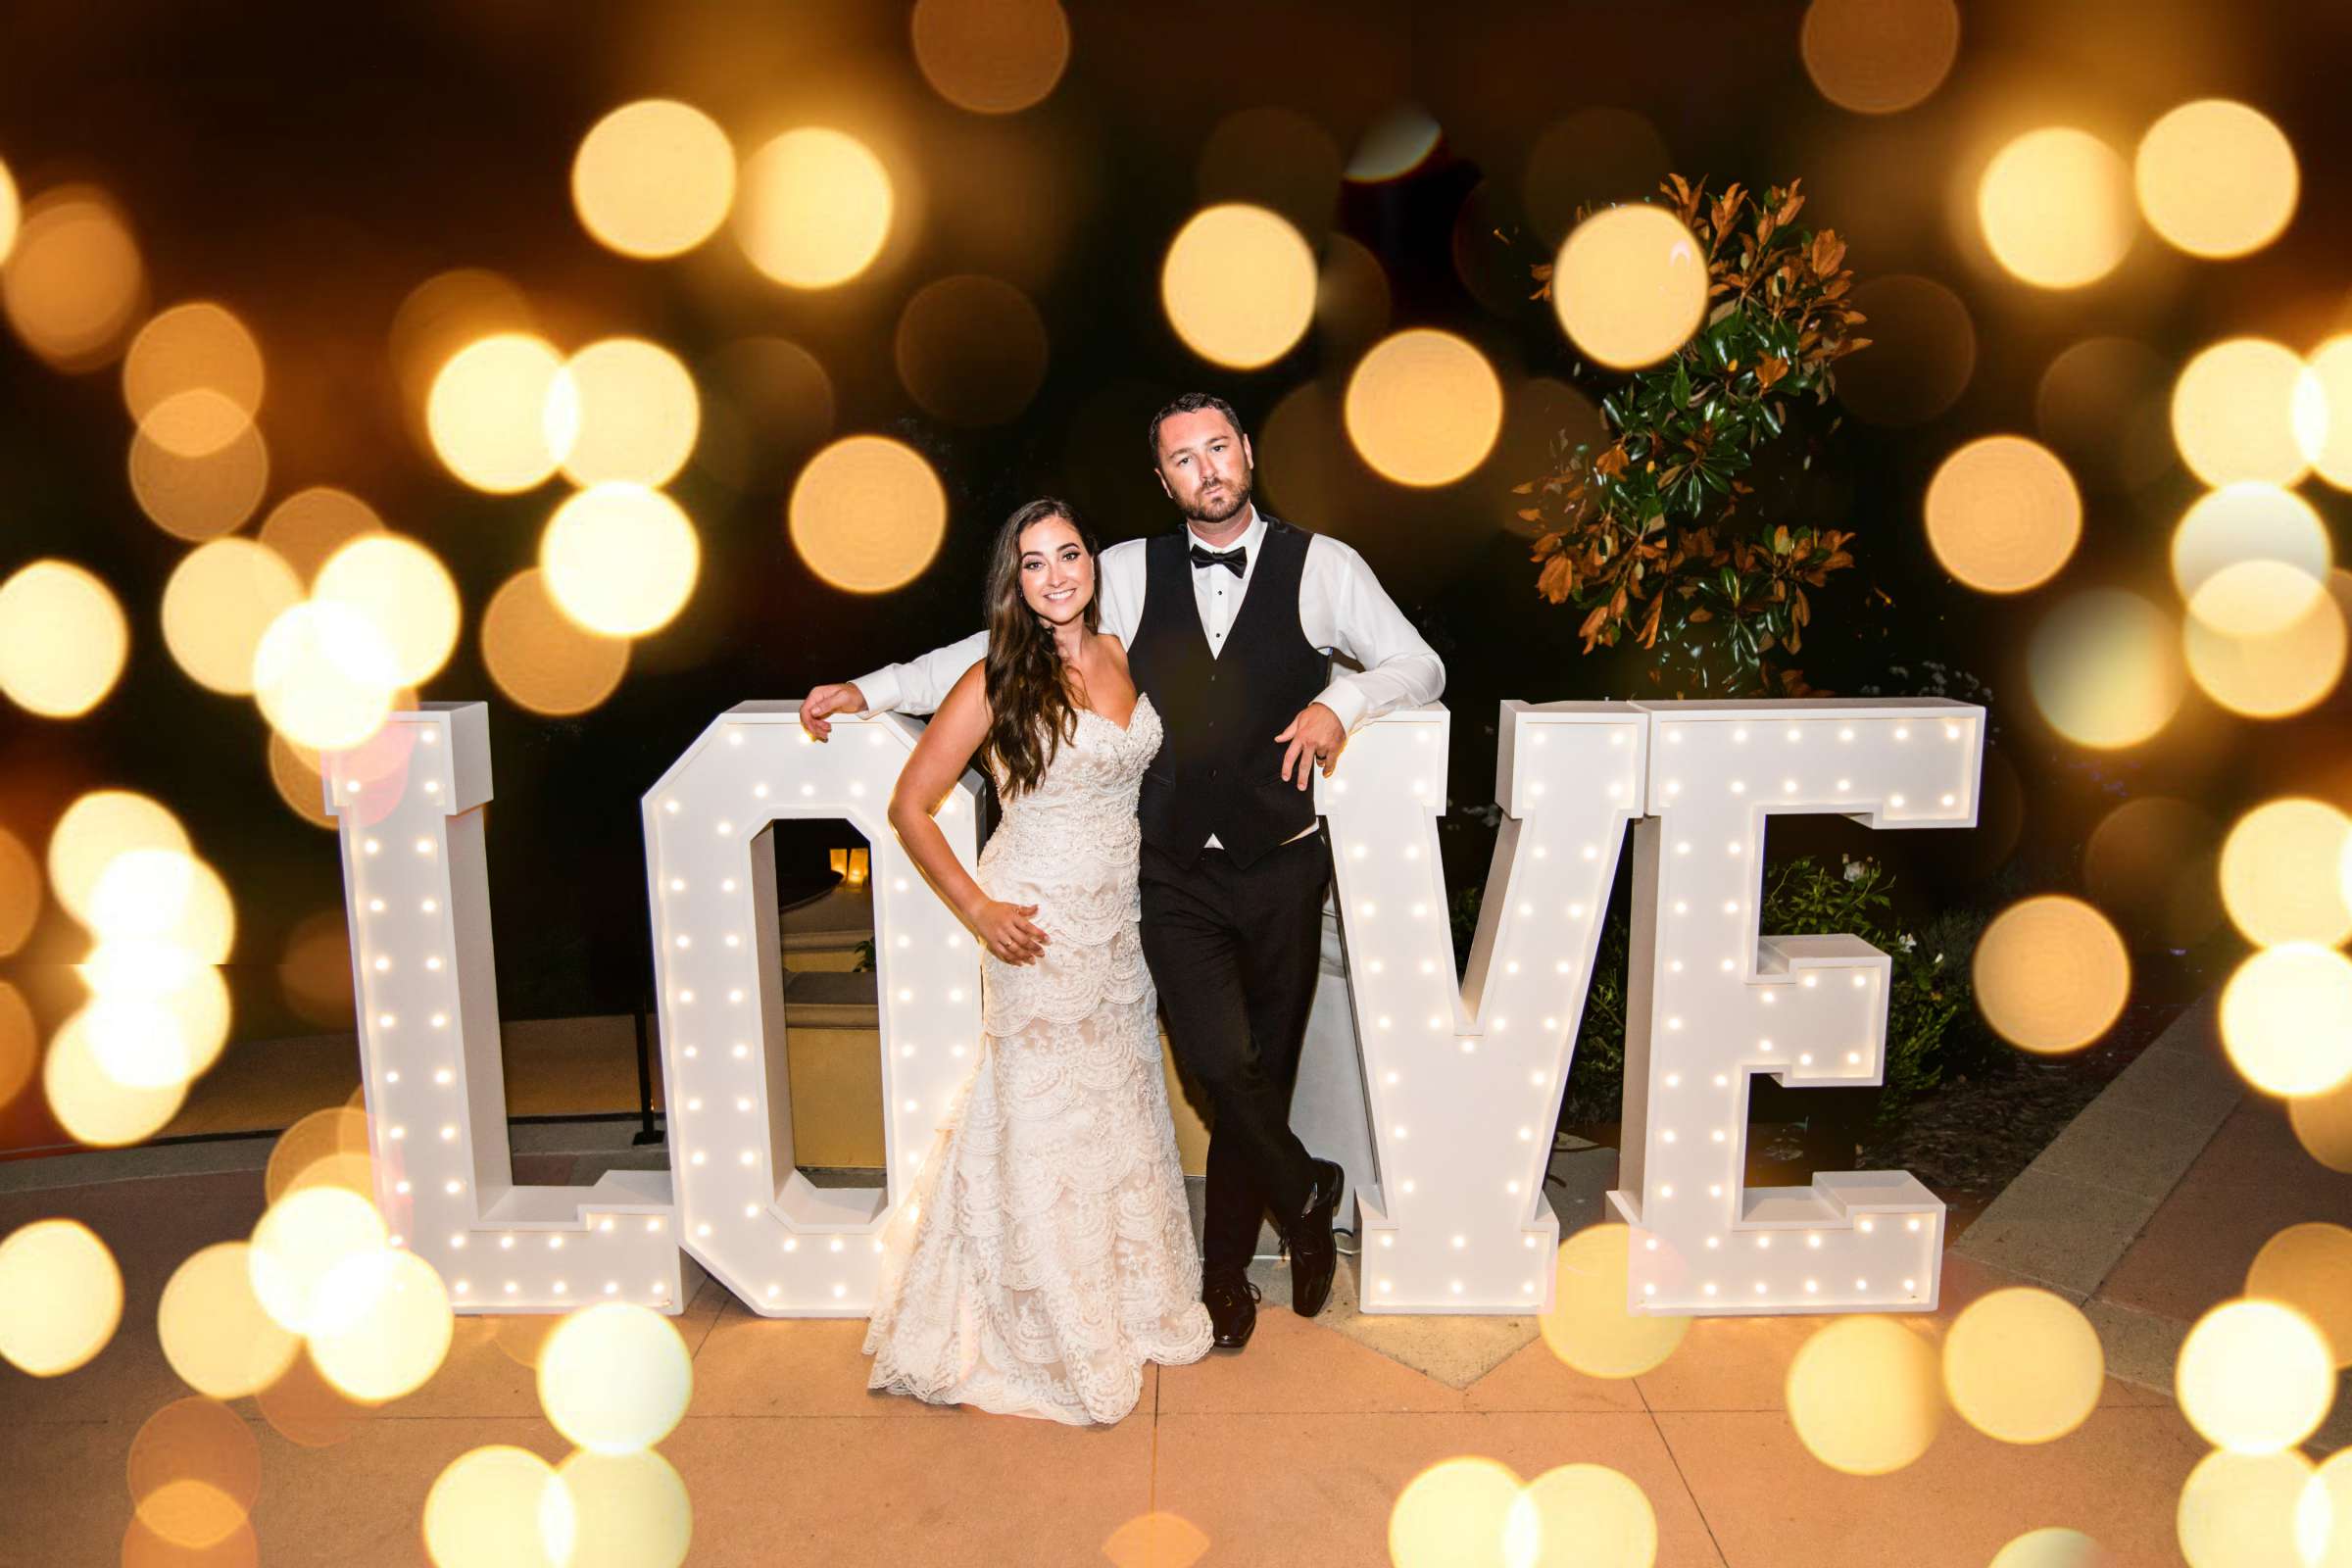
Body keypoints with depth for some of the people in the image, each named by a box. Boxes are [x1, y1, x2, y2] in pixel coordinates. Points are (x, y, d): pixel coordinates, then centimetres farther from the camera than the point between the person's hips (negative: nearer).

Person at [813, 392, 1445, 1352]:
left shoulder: (1320, 565, 2)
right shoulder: (1130, 572, 5)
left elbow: (1420, 668, 4)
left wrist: (1342, 700, -17)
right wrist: (872, 689, 1)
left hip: (1281, 870, 0)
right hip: (1177, 874, 0)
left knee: (1263, 1070, 9)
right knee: (1218, 1060, -16)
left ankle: (1225, 1273, 31)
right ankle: (1307, 1198, 17)